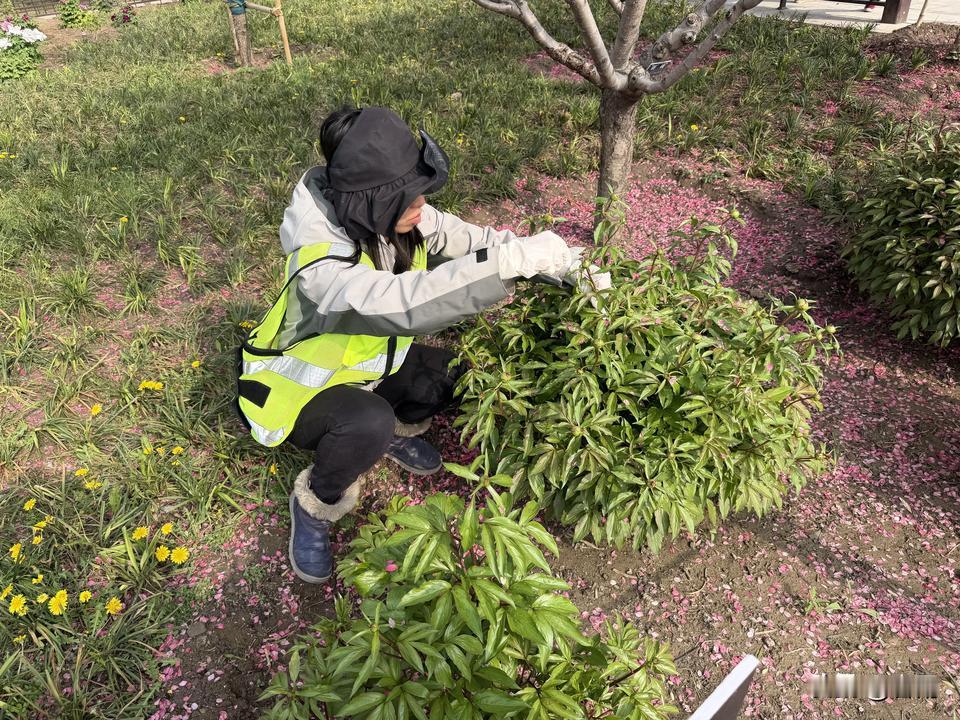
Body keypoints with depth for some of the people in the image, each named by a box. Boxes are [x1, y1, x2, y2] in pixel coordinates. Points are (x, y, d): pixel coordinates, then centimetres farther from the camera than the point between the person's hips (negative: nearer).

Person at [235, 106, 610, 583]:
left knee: (467, 378, -13)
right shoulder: (319, 259, -37)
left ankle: (399, 429, 17)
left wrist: (568, 263, -25)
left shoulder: (399, 218, -17)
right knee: (369, 423, -37)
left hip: (366, 361, 6)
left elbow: (474, 241, -12)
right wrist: (514, 260, -55)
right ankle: (315, 504, -5)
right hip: (297, 384, -6)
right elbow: (405, 304, -53)